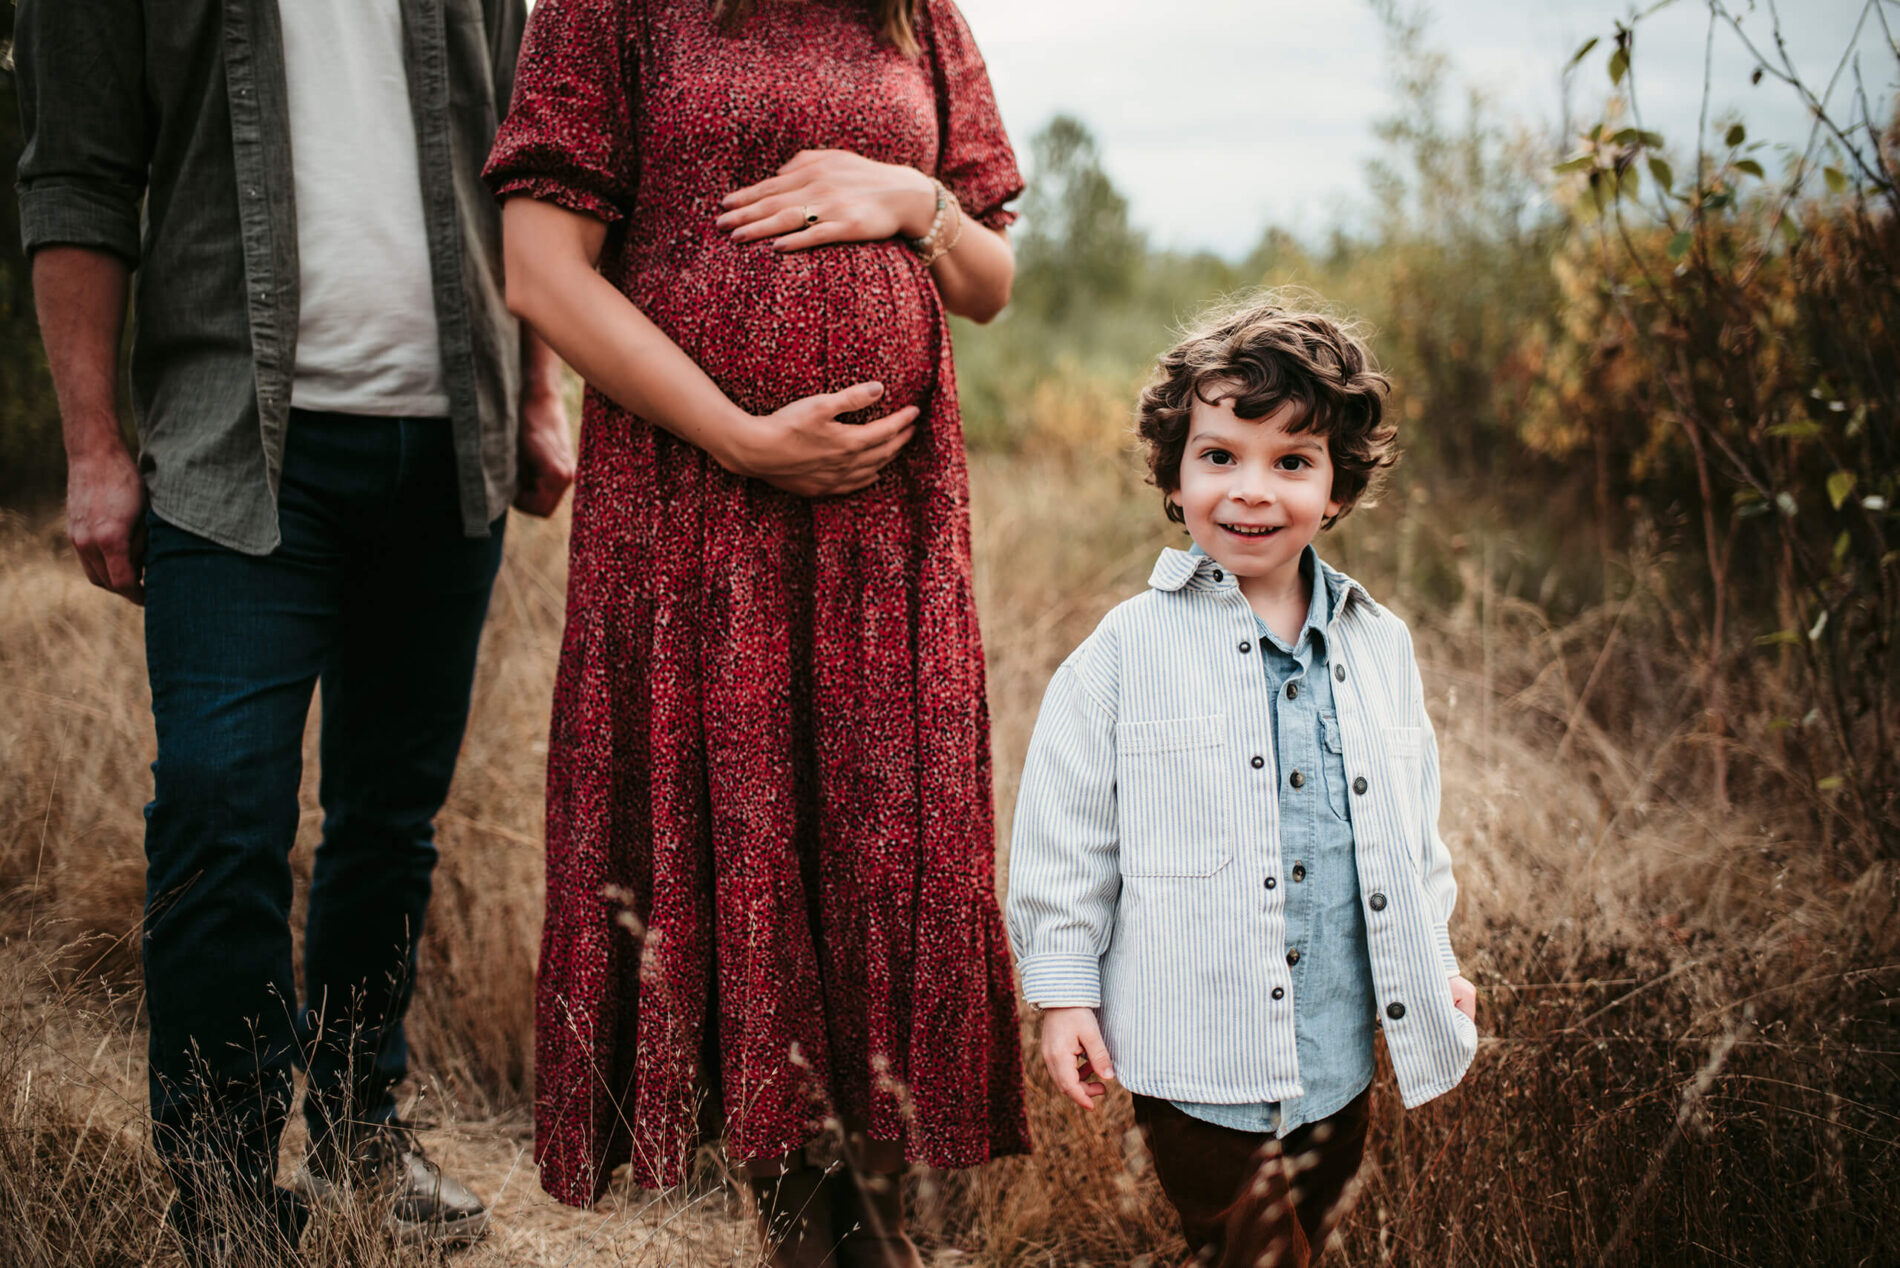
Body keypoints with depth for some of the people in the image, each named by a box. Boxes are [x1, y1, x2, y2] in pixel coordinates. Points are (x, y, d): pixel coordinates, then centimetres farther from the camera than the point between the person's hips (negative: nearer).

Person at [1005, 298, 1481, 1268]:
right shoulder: (1127, 652, -7)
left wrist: (1436, 962, 21)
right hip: (1197, 1060, -4)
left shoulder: (1381, 648, 7)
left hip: (1340, 1057, 5)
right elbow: (1064, 836, -4)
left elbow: (1412, 824, 18)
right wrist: (1064, 990, -4)